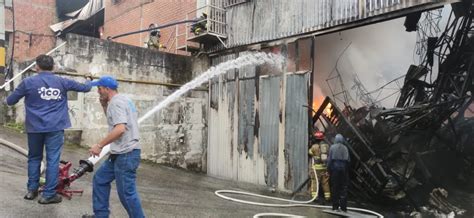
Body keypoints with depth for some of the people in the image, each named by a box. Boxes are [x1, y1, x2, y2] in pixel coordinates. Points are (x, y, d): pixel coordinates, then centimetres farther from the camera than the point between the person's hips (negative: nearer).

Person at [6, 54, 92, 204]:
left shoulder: (28, 82, -1)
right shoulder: (62, 82, 2)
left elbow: (10, 101, 6)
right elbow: (84, 88, 13)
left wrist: (7, 99, 31)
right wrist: (89, 83, 36)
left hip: (35, 127, 1)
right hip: (55, 127, -1)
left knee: (34, 158, 17)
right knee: (53, 160, 0)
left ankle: (31, 190, 23)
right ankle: (49, 194, 1)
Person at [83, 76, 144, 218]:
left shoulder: (116, 102, -15)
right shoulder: (121, 100, 17)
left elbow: (120, 129, -27)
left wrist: (99, 145, -20)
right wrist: (104, 106, 13)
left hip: (126, 154, -11)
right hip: (121, 153, 11)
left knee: (126, 192, -4)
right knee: (100, 179, 20)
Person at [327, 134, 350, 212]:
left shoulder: (332, 147, -2)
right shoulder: (345, 148, 4)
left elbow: (329, 159, -3)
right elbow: (348, 160, 2)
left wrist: (329, 169, 4)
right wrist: (346, 169, 13)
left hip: (334, 168, -2)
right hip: (343, 168, 2)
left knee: (334, 188, 5)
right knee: (343, 188, 5)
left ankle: (335, 206, 7)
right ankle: (343, 206, 3)